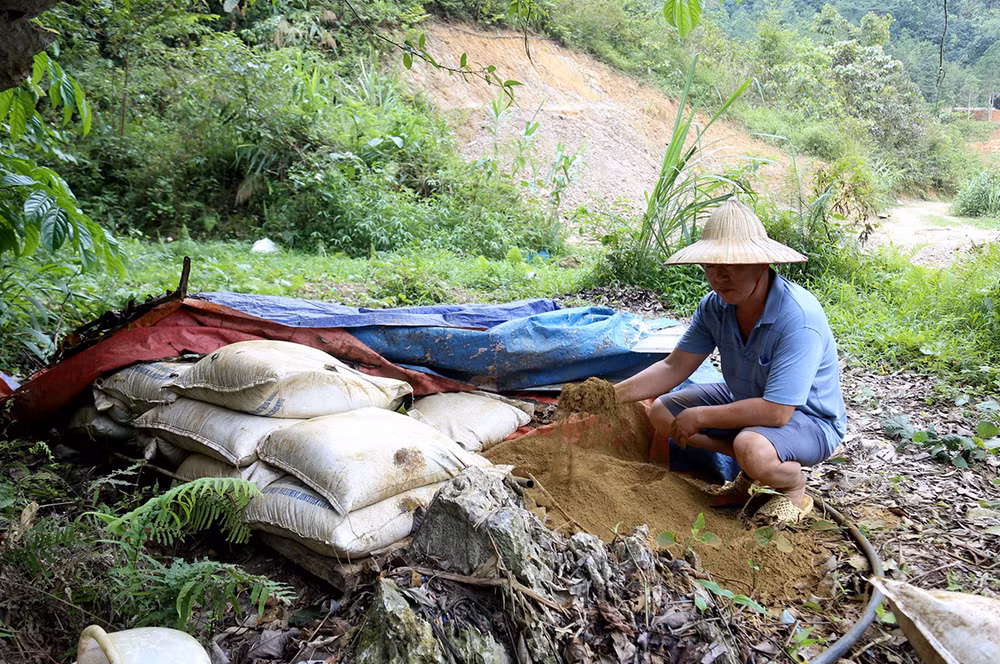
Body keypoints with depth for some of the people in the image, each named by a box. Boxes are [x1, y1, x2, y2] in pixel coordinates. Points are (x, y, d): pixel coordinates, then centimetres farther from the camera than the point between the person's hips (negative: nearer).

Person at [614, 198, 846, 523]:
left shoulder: (799, 319, -33)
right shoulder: (716, 305, -11)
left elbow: (776, 411, -35)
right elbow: (674, 367, -5)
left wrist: (700, 417, -26)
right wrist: (616, 393, -19)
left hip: (808, 418, -7)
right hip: (746, 400, 8)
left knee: (753, 448, -38)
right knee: (662, 412, -2)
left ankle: (795, 487, -2)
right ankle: (752, 470, 6)